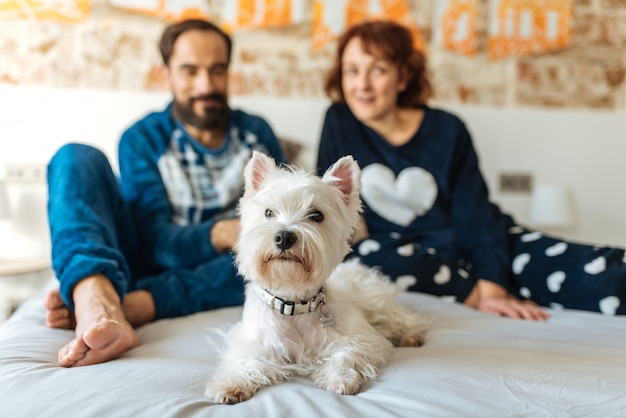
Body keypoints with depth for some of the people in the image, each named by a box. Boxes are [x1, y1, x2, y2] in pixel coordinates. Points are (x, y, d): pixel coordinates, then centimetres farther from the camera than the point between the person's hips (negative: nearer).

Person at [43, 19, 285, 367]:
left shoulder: (257, 133, 8)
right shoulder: (143, 139, 1)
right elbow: (156, 240, -10)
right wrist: (221, 233, -30)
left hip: (212, 277, 1)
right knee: (77, 157, -17)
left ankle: (119, 307, -39)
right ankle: (98, 306, -47)